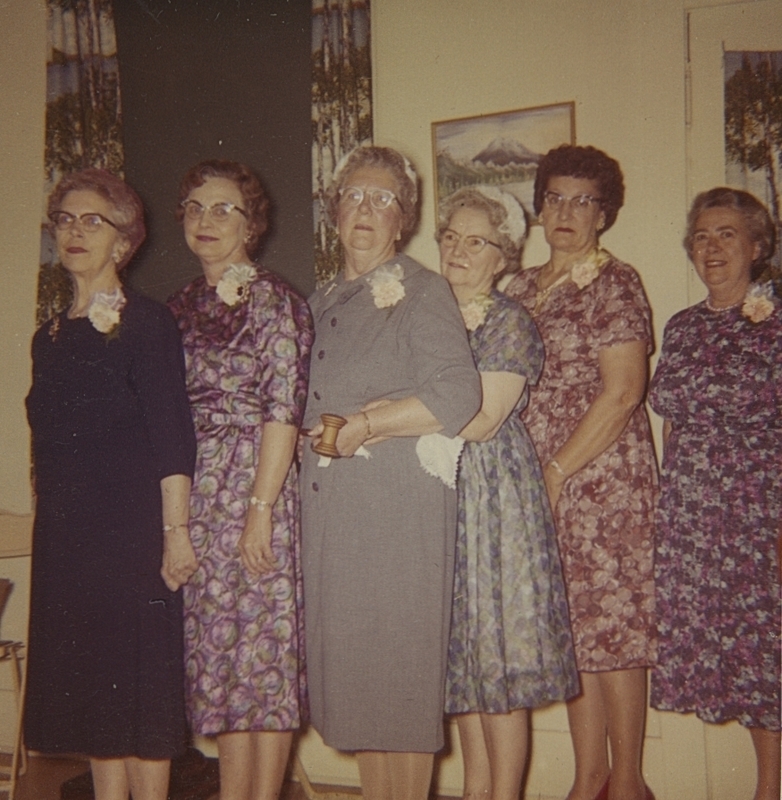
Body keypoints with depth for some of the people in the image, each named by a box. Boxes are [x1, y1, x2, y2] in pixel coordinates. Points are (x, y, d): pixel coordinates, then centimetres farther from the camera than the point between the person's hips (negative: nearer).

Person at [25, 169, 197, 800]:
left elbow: (173, 435, -12)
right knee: (86, 682, 11)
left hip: (131, 528, -7)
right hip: (66, 534, 7)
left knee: (138, 681, -1)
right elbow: (48, 435, 17)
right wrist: (53, 520, 11)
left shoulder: (146, 322, -6)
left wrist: (175, 530, -18)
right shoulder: (51, 336, 15)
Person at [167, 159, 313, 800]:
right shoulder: (182, 307, 15)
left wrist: (260, 508, -18)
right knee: (218, 649, 11)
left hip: (253, 489, -6)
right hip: (195, 495, 6)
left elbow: (284, 409, -12)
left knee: (263, 649, -1)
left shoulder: (274, 301, -5)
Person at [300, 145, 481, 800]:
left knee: (399, 660, -1)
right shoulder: (324, 300, 18)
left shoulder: (422, 291, -2)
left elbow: (458, 396, -13)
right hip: (332, 505, 7)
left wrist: (364, 424, -14)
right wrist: (318, 433, 9)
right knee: (349, 658, 10)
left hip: (399, 504, -6)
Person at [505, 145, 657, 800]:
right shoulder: (521, 287, 15)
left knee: (613, 623, -1)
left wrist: (558, 473, -12)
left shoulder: (615, 283, -4)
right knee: (572, 627, 9)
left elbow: (622, 391, -12)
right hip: (539, 481, 6)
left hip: (603, 476, -6)